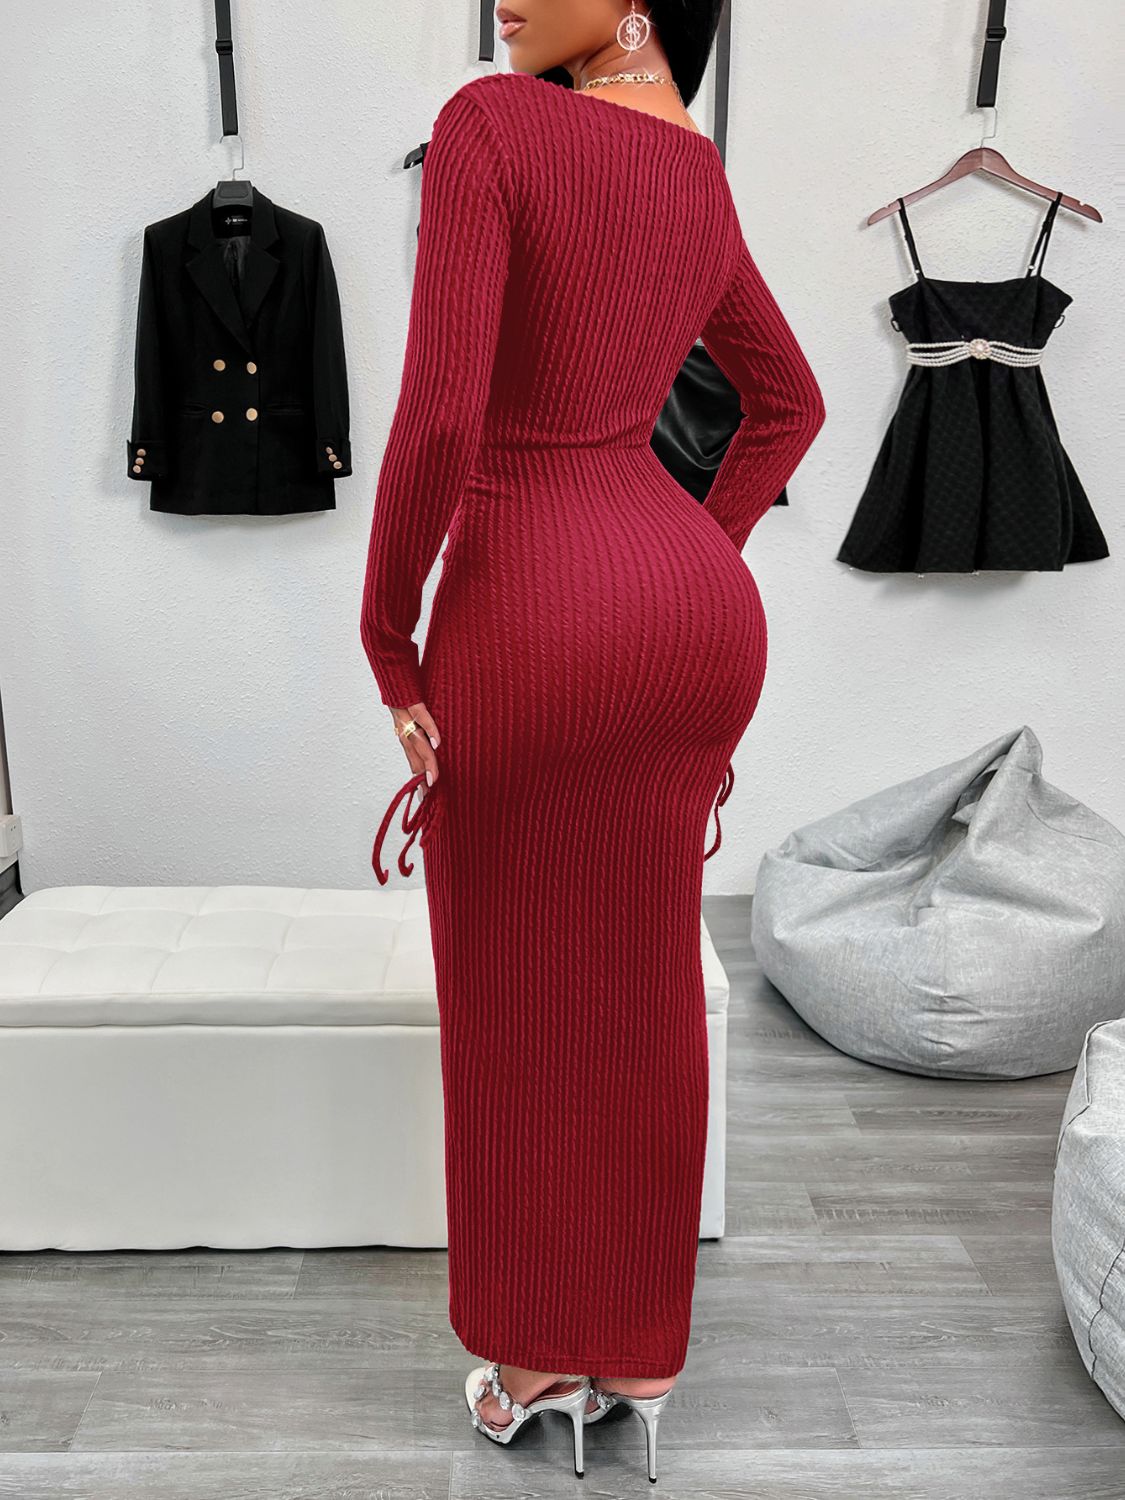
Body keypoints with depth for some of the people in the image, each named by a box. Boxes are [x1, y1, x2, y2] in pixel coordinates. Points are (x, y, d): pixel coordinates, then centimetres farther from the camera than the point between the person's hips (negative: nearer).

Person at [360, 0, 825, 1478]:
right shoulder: (703, 188, 14)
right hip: (695, 607, 7)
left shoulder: (490, 124, -8)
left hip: (525, 610, -6)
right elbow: (790, 401, 23)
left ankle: (540, 1352, 31)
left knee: (518, 1001, 11)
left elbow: (440, 413, -18)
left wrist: (386, 633, -6)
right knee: (649, 990, 15)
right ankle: (646, 1348, 32)